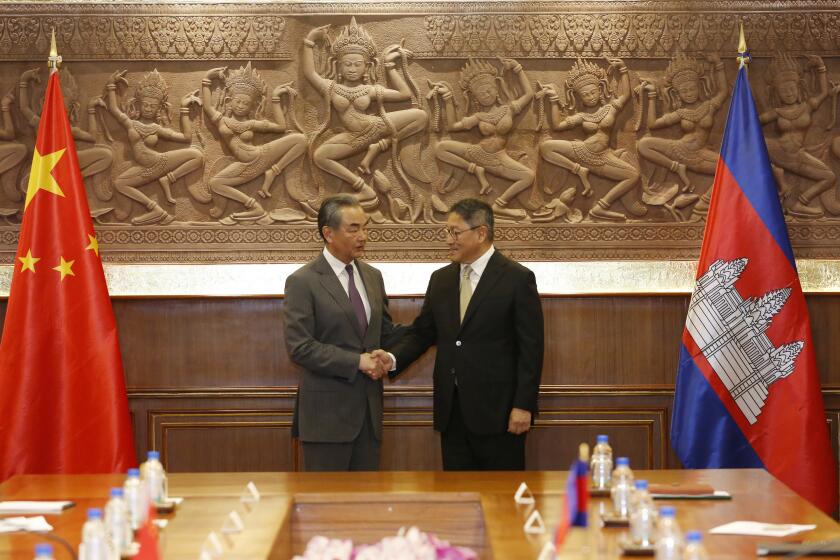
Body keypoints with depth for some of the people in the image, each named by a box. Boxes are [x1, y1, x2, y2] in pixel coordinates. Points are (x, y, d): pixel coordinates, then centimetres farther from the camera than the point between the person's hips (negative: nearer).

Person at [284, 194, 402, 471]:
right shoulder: (302, 282, -9)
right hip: (327, 412, -6)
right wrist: (357, 362, -18)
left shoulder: (372, 276, 11)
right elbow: (300, 347, -15)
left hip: (368, 408, 6)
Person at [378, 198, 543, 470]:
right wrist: (393, 358, -6)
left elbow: (530, 348, -8)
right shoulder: (440, 279, 12)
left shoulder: (517, 279, -6)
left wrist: (523, 406, -13)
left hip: (497, 410, -5)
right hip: (451, 411, 5)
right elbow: (421, 332, 14)